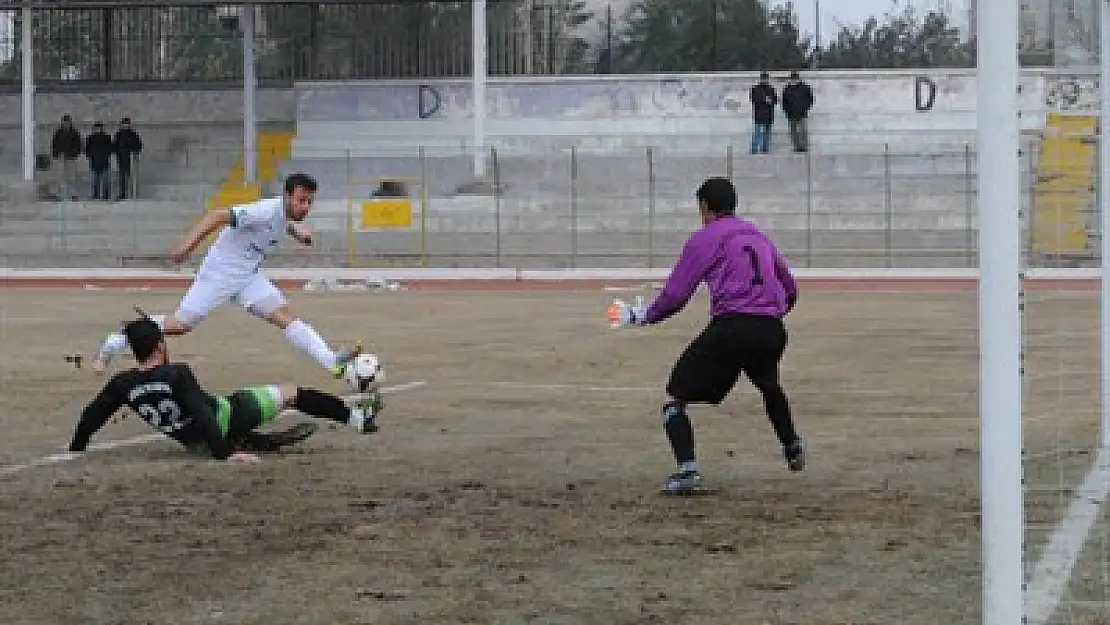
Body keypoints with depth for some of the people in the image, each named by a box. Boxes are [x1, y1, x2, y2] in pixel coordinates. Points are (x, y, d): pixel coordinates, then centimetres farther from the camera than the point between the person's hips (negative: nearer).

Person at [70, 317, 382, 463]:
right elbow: (201, 413, -31)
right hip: (225, 420, -5)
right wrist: (224, 452, -32)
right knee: (291, 392, 9)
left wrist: (76, 449, 13)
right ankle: (358, 418, 20)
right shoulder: (177, 374, -25)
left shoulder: (123, 384, -8)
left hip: (193, 442, 5)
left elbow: (92, 415, -1)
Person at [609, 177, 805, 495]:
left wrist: (642, 316, 15)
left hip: (731, 327, -6)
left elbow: (674, 295, 0)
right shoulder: (758, 235, 23)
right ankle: (793, 448, 48)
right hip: (771, 330, 6)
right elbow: (790, 289, 30)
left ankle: (687, 470, -18)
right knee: (769, 385, 38)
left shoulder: (704, 238, 6)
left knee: (675, 398, 0)